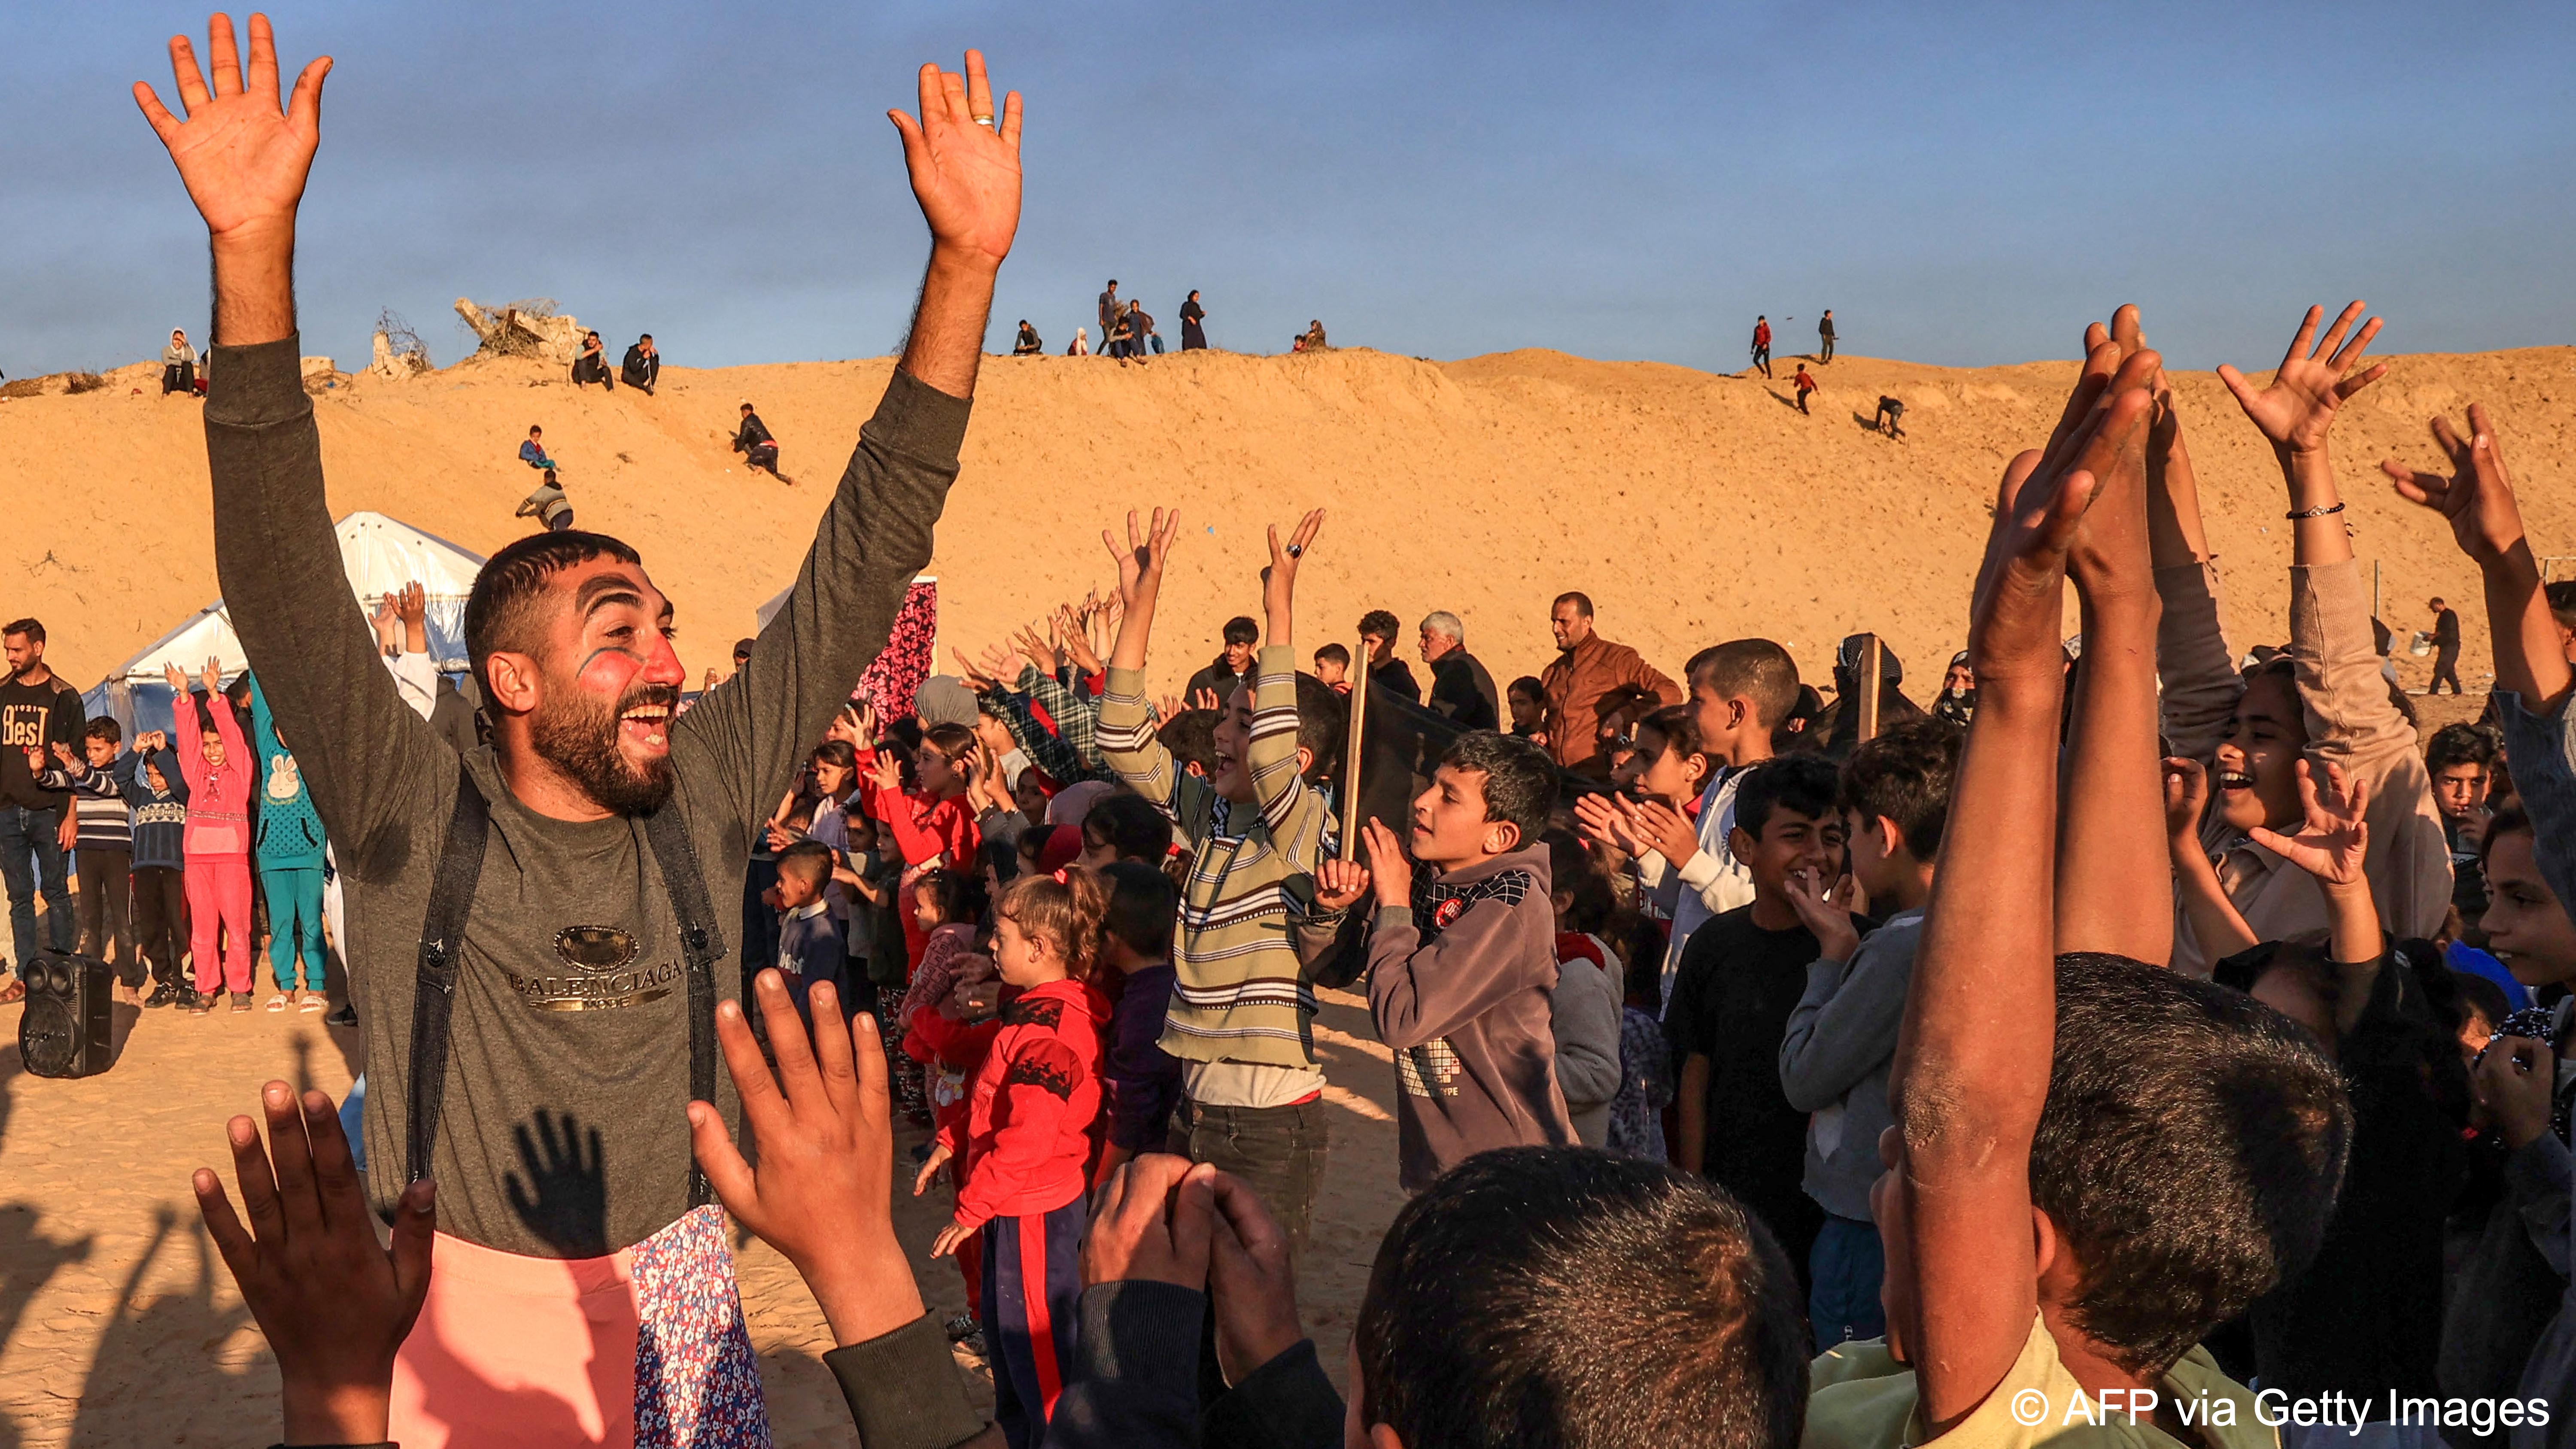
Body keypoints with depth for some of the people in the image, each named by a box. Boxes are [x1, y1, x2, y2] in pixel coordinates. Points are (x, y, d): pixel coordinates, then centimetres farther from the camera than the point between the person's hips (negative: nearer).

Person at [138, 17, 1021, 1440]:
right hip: (464, 1322, -2)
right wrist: (254, 256, -30)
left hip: (681, 1308, 3)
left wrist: (963, 267, -10)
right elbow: (283, 583, -19)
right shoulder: (413, 819, -9)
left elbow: (862, 561, -5)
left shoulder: (705, 790, -2)